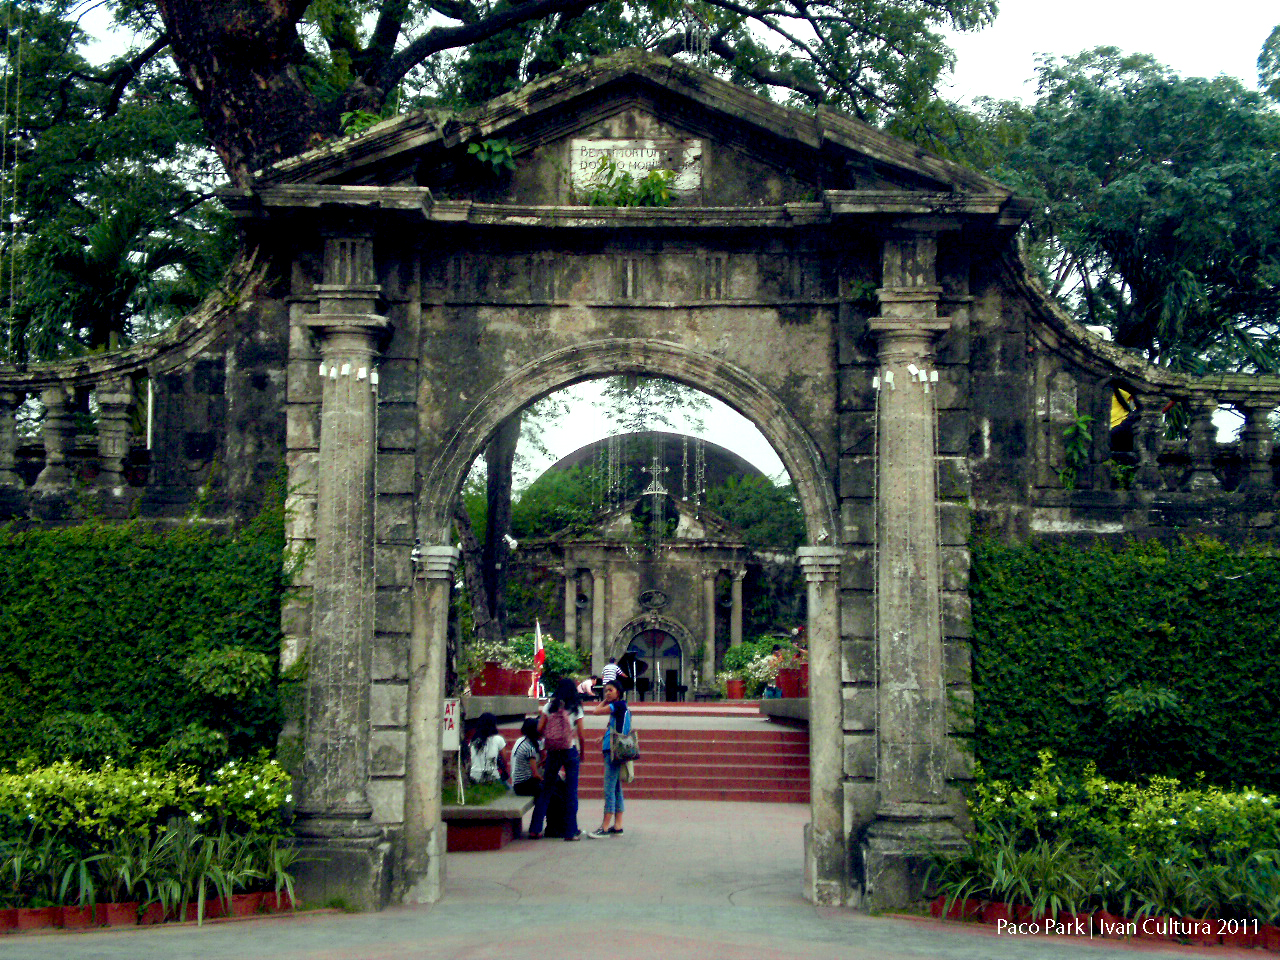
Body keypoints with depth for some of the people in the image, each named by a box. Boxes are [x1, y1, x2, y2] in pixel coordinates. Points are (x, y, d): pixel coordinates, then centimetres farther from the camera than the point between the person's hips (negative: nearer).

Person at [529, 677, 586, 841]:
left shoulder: (550, 705, 2)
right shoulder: (576, 708, -2)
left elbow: (540, 729, -1)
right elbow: (581, 735, -5)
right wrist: (581, 753, 10)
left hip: (553, 752, 2)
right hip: (570, 751, -2)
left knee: (545, 789, 11)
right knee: (571, 791, 4)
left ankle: (535, 828, 10)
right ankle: (571, 831, 4)